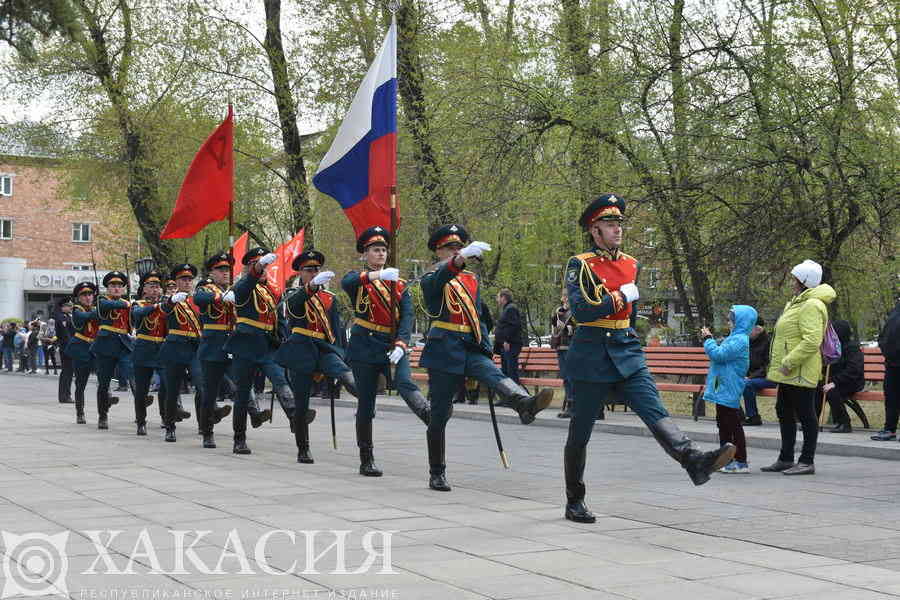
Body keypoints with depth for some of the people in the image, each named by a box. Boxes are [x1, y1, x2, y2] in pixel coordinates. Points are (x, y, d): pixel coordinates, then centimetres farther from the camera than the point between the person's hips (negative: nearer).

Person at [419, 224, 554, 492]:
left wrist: (486, 348, 15)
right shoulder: (431, 279, 0)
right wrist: (462, 257, -45)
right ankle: (436, 474, 10)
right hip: (444, 350, -4)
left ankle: (525, 405, -57)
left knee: (495, 375, -27)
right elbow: (439, 278, -26)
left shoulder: (472, 279, 18)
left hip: (471, 348, 4)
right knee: (439, 415, 0)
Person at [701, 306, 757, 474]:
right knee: (724, 424, 16)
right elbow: (721, 354, 21)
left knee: (733, 425, -6)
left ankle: (741, 462, -2)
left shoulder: (740, 340, -18)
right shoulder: (735, 338, 15)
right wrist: (708, 339, 12)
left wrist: (708, 339, -11)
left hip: (728, 390, -11)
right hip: (723, 389, 11)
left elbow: (719, 354, -23)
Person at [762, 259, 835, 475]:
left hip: (800, 373, -11)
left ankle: (807, 461, 3)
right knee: (784, 412, 16)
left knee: (805, 415, -4)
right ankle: (786, 459, 24)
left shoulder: (812, 306, -16)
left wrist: (789, 362, -24)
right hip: (788, 372, 11)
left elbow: (812, 341, -26)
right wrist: (783, 363, 22)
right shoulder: (797, 303, 19)